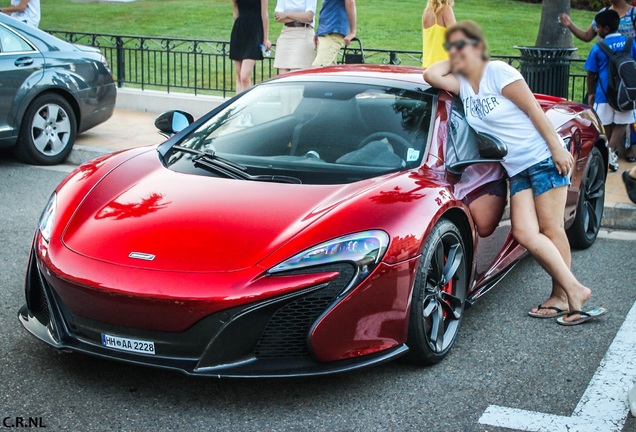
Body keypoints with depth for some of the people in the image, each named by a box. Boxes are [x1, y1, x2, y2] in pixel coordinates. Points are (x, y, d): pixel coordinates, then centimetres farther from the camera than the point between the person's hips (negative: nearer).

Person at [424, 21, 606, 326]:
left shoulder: (497, 72, -8)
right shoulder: (462, 83, 9)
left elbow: (533, 109, -11)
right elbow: (431, 76, -7)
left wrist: (557, 148, -14)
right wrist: (452, 61, 7)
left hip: (543, 158, -6)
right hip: (516, 170, 6)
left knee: (550, 229, -5)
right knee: (524, 233, -8)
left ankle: (562, 294, 2)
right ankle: (573, 290, -2)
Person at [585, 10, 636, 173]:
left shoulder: (598, 48, -6)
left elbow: (591, 74, 0)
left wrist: (590, 93, 13)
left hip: (604, 93, -1)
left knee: (606, 125, 11)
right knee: (621, 124, 5)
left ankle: (606, 153, 19)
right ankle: (611, 151, -13)